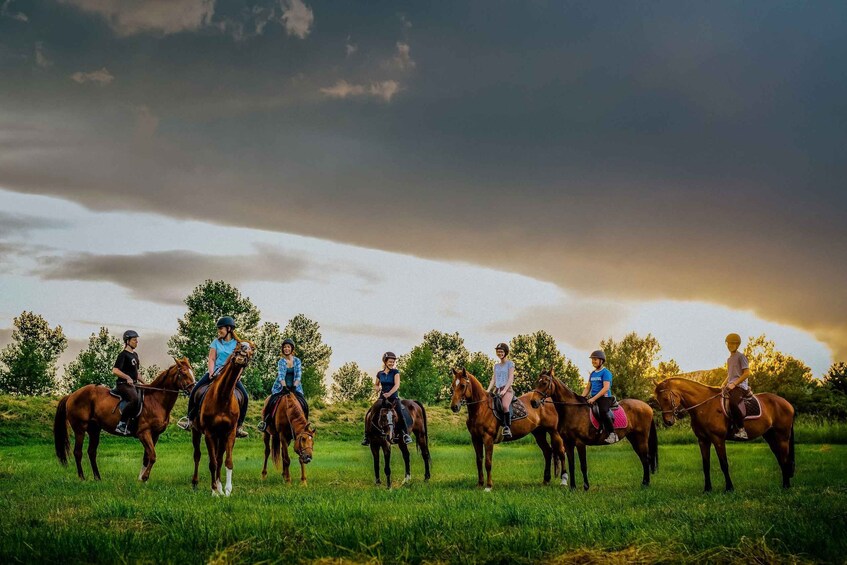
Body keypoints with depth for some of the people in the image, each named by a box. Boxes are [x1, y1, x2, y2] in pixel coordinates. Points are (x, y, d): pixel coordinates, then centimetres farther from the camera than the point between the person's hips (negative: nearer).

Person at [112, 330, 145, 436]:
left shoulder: (135, 355, 20)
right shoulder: (123, 355, -8)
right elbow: (115, 371, -19)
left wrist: (143, 382, 22)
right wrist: (127, 377, -29)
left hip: (133, 385, 10)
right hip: (123, 384, -10)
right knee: (135, 399, -33)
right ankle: (121, 425, -32)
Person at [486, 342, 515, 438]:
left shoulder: (510, 363, 5)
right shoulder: (496, 365, 21)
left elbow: (510, 379, -4)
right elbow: (493, 380, 17)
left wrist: (504, 390, -17)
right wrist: (488, 390, 1)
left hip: (507, 389, -6)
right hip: (497, 390, 6)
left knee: (505, 406, -33)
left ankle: (508, 428, -29)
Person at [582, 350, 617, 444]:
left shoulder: (606, 372, -6)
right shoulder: (592, 374, 18)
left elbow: (606, 388, -17)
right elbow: (588, 388, 23)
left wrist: (594, 398, -22)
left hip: (604, 398, -8)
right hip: (593, 399, 8)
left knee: (603, 411, -35)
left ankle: (612, 434, -26)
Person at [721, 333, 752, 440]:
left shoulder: (740, 356, -2)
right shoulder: (729, 359, 23)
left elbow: (747, 373, -10)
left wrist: (734, 383, -16)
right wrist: (724, 384, 13)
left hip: (740, 386, -10)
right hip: (730, 386, 10)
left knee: (732, 402, -36)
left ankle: (741, 429, -32)